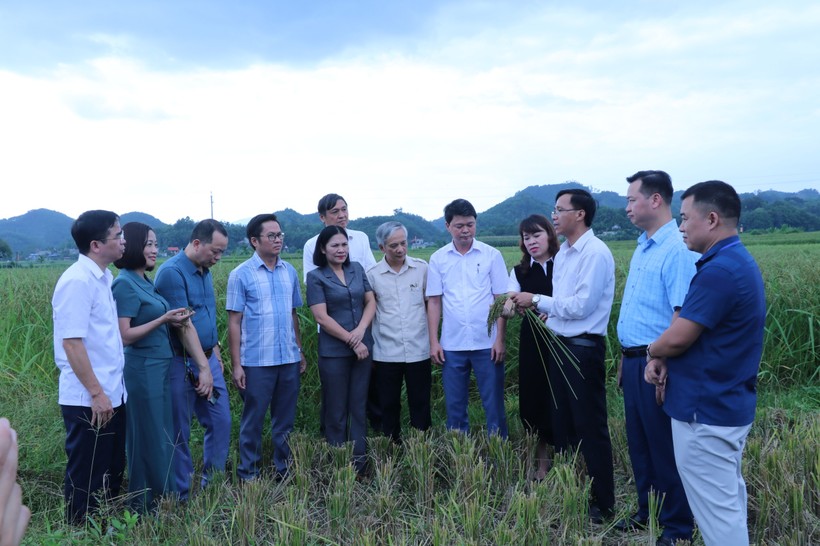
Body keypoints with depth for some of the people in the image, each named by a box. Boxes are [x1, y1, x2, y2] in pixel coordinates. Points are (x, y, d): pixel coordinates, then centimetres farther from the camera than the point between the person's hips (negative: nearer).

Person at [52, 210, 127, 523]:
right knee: (87, 477, 7)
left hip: (112, 394, 9)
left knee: (112, 471, 19)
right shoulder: (78, 281, -18)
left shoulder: (103, 277, 9)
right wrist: (96, 393, -19)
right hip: (89, 400, -9)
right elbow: (71, 342, -21)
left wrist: (110, 390, 16)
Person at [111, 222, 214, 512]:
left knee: (163, 436, 16)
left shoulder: (144, 282, 11)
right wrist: (163, 319, -20)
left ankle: (162, 498, 28)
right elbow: (125, 336, -19)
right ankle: (146, 505, 16)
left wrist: (173, 323, 3)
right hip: (143, 369, -9)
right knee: (151, 439, 2)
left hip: (160, 367, 9)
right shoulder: (125, 284, -14)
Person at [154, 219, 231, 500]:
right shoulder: (172, 272, -17)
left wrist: (216, 355, 15)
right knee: (180, 433, 6)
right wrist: (202, 367, -18)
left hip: (209, 359, 8)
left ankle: (212, 484, 27)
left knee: (221, 421, 11)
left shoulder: (204, 271, 10)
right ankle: (182, 495, 19)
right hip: (183, 364, -8)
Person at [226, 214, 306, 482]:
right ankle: (248, 474, 21)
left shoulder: (289, 271, 7)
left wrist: (300, 352, 12)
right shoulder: (241, 275, -5)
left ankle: (284, 469, 27)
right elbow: (234, 322, -5)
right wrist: (236, 365, -8)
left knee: (285, 419, 13)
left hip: (288, 359, 4)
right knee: (253, 420, 7)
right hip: (256, 361, -4)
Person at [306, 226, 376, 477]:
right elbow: (321, 317, -10)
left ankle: (360, 460, 18)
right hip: (334, 352, -4)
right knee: (336, 410, 5)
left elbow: (371, 301, 8)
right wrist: (352, 341, -12)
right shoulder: (316, 277, -4)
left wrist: (361, 329, -9)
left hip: (363, 348, 4)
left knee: (359, 406, 9)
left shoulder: (357, 269, 9)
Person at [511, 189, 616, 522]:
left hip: (583, 349, -9)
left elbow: (581, 306, -22)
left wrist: (537, 300, -14)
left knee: (590, 428, 2)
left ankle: (601, 503, 17)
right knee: (561, 423, 18)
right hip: (559, 345, 9)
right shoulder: (563, 253, 12)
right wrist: (536, 306, -1)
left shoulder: (595, 253, -16)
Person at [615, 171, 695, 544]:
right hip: (633, 360, 9)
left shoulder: (677, 249, -18)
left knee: (665, 448, 6)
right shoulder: (642, 247, 12)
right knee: (639, 443, 19)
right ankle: (647, 511, 36)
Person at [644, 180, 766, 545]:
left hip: (706, 411, -10)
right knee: (729, 499, 22)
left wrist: (652, 352, -1)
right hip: (728, 403, 10)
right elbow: (695, 328, 14)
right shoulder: (738, 262, 11)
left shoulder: (718, 271, -24)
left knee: (717, 509, 2)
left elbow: (678, 338, -23)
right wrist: (661, 358, -2)